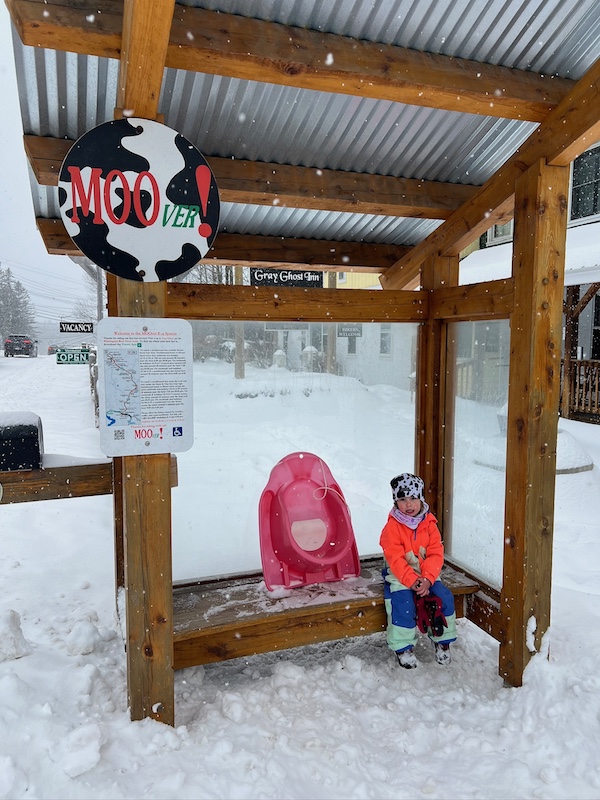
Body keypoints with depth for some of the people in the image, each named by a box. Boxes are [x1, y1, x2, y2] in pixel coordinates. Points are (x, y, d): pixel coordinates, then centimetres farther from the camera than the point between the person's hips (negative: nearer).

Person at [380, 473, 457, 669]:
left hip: (426, 575, 4)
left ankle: (442, 640, 9)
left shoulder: (430, 524, 0)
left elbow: (436, 555, -6)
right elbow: (395, 560, -16)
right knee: (403, 603, -26)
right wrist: (412, 581, -26)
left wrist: (427, 579, -20)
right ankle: (403, 647, -5)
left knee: (445, 597, -15)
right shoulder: (391, 527, -11)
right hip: (399, 577, -3)